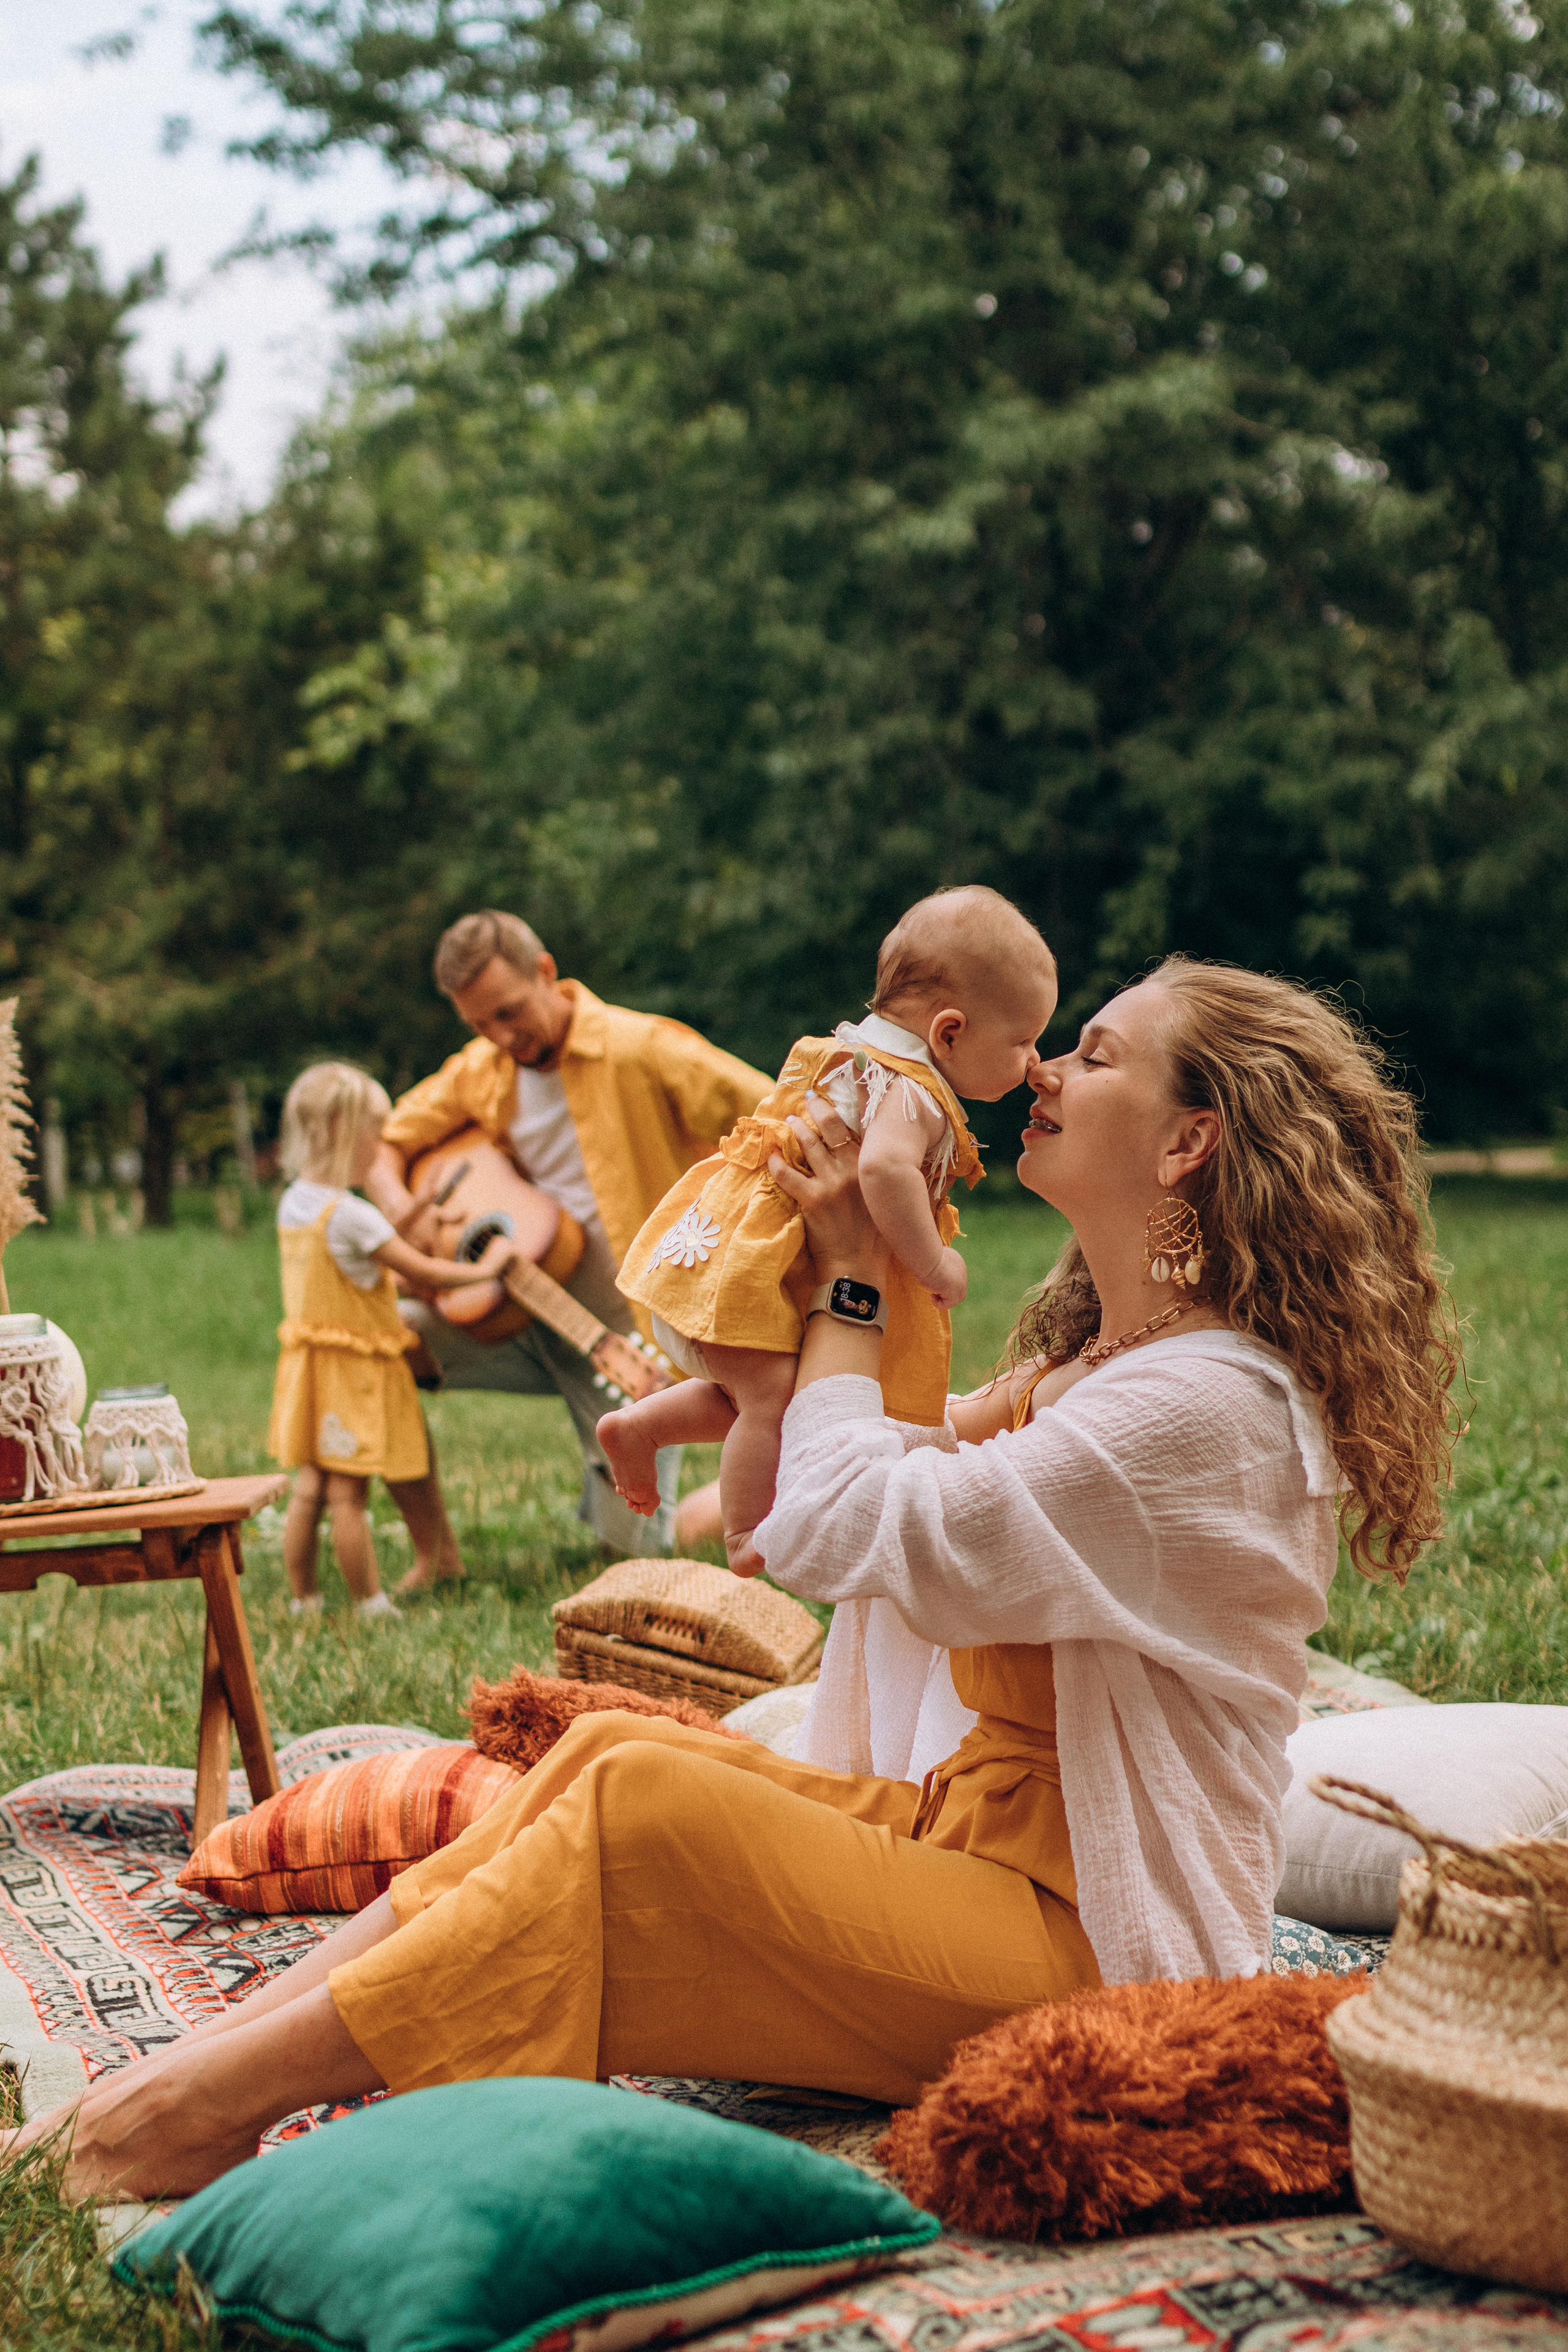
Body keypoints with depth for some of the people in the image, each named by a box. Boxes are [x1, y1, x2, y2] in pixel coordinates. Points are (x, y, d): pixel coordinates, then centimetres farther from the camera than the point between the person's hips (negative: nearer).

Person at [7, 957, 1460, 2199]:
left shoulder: (1214, 1402, -18)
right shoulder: (1096, 1363, 15)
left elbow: (850, 1534, -25)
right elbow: (776, 1518, 16)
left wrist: (843, 1296, -9)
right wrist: (830, 1251, 6)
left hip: (1090, 1951, -9)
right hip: (972, 1833, 9)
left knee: (641, 1802, -23)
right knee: (605, 1746, -5)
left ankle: (223, 2096, -17)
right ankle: (241, 2035, -10)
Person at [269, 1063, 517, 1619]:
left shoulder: (292, 1204, 4)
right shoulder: (350, 1215, -23)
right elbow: (422, 1271, -17)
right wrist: (484, 1267, -4)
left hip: (309, 1361, 9)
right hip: (352, 1369, -9)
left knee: (310, 1487, 13)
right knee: (349, 1493, -2)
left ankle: (303, 1599, 19)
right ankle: (370, 1604, 6)